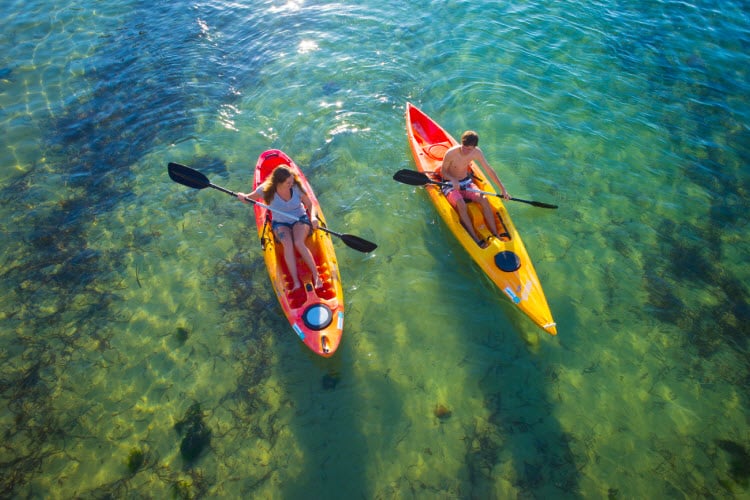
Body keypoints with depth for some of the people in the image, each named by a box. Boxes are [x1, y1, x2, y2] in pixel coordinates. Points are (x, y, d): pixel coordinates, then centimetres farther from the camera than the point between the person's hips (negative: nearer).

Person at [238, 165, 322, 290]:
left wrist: (313, 217, -24)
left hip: (300, 220, 0)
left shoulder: (296, 187, -15)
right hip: (280, 223, 1)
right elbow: (249, 198, 2)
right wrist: (242, 197, -21)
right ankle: (295, 282, -35)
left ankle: (316, 276, -27)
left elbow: (310, 205, -4)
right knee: (287, 244, -31)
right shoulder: (267, 189, -14)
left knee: (298, 243, -30)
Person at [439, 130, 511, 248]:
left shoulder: (477, 153, -10)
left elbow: (489, 170, -2)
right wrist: (453, 180, -30)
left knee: (484, 199, -23)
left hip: (466, 182, 4)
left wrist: (503, 188, -4)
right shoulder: (451, 153, -22)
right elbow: (443, 171, -9)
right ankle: (476, 240, -32)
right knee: (461, 204, -34)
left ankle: (496, 235, -19)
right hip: (450, 185, -4)